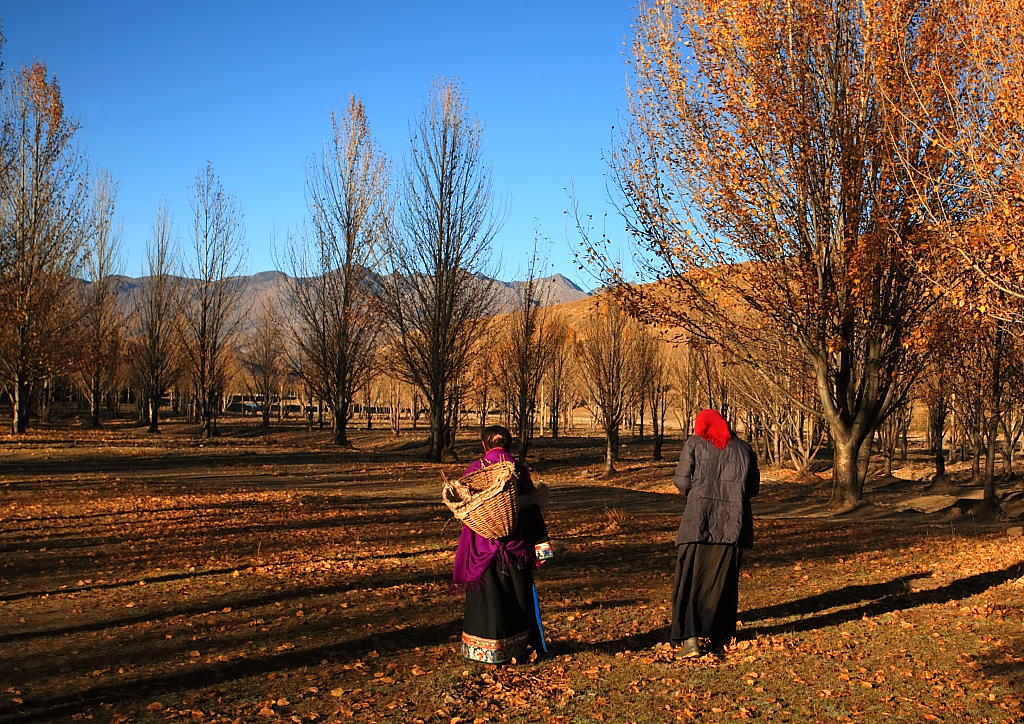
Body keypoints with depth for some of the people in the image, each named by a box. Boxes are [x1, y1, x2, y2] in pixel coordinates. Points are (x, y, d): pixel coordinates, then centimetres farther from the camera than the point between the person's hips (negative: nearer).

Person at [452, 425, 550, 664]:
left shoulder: (475, 469, -5)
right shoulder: (520, 469, -1)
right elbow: (533, 509, 0)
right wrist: (540, 544, 4)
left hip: (484, 545, -1)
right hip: (516, 545, 1)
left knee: (488, 596, 6)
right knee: (517, 594, 12)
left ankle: (486, 650, 9)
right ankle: (518, 647, 20)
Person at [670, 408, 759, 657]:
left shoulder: (694, 444, 2)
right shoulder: (743, 449, 11)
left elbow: (682, 481, -2)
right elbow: (753, 487, 13)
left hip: (698, 522, -3)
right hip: (733, 525, 3)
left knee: (691, 580, -1)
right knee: (723, 581, 13)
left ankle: (690, 638, -11)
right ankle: (720, 637, 21)